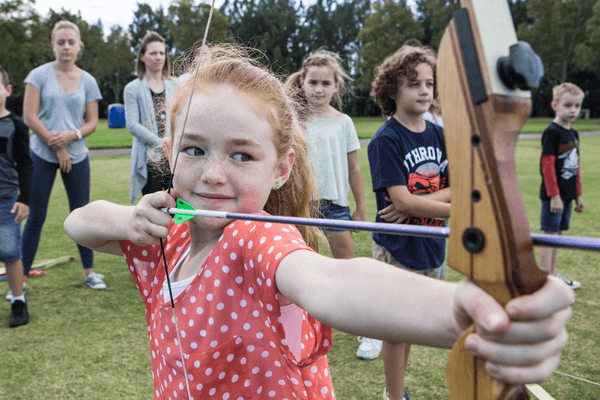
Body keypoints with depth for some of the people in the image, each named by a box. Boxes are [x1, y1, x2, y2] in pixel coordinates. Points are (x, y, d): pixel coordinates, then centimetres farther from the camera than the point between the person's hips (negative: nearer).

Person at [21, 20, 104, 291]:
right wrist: (57, 147, -9)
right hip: (43, 155, -2)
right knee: (36, 217, 2)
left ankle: (89, 271, 21)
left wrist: (72, 135, -12)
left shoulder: (87, 81, 6)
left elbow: (92, 122, 7)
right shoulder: (40, 75, -2)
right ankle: (22, 277, 12)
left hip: (77, 155, 2)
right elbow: (29, 117, -6)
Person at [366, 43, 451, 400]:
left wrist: (416, 202, -17)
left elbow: (457, 188, 0)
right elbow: (401, 200, -21)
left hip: (431, 247, 6)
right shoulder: (386, 140, -14)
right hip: (396, 249, -5)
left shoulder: (439, 135, 4)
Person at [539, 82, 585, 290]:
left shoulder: (573, 133, 13)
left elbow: (576, 166, 18)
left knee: (557, 234, 14)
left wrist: (578, 195, 17)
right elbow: (547, 166, -17)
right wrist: (554, 195, -19)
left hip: (567, 195, 8)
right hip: (553, 195, -8)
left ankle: (553, 275, 24)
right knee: (550, 234, -4)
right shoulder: (552, 132, -12)